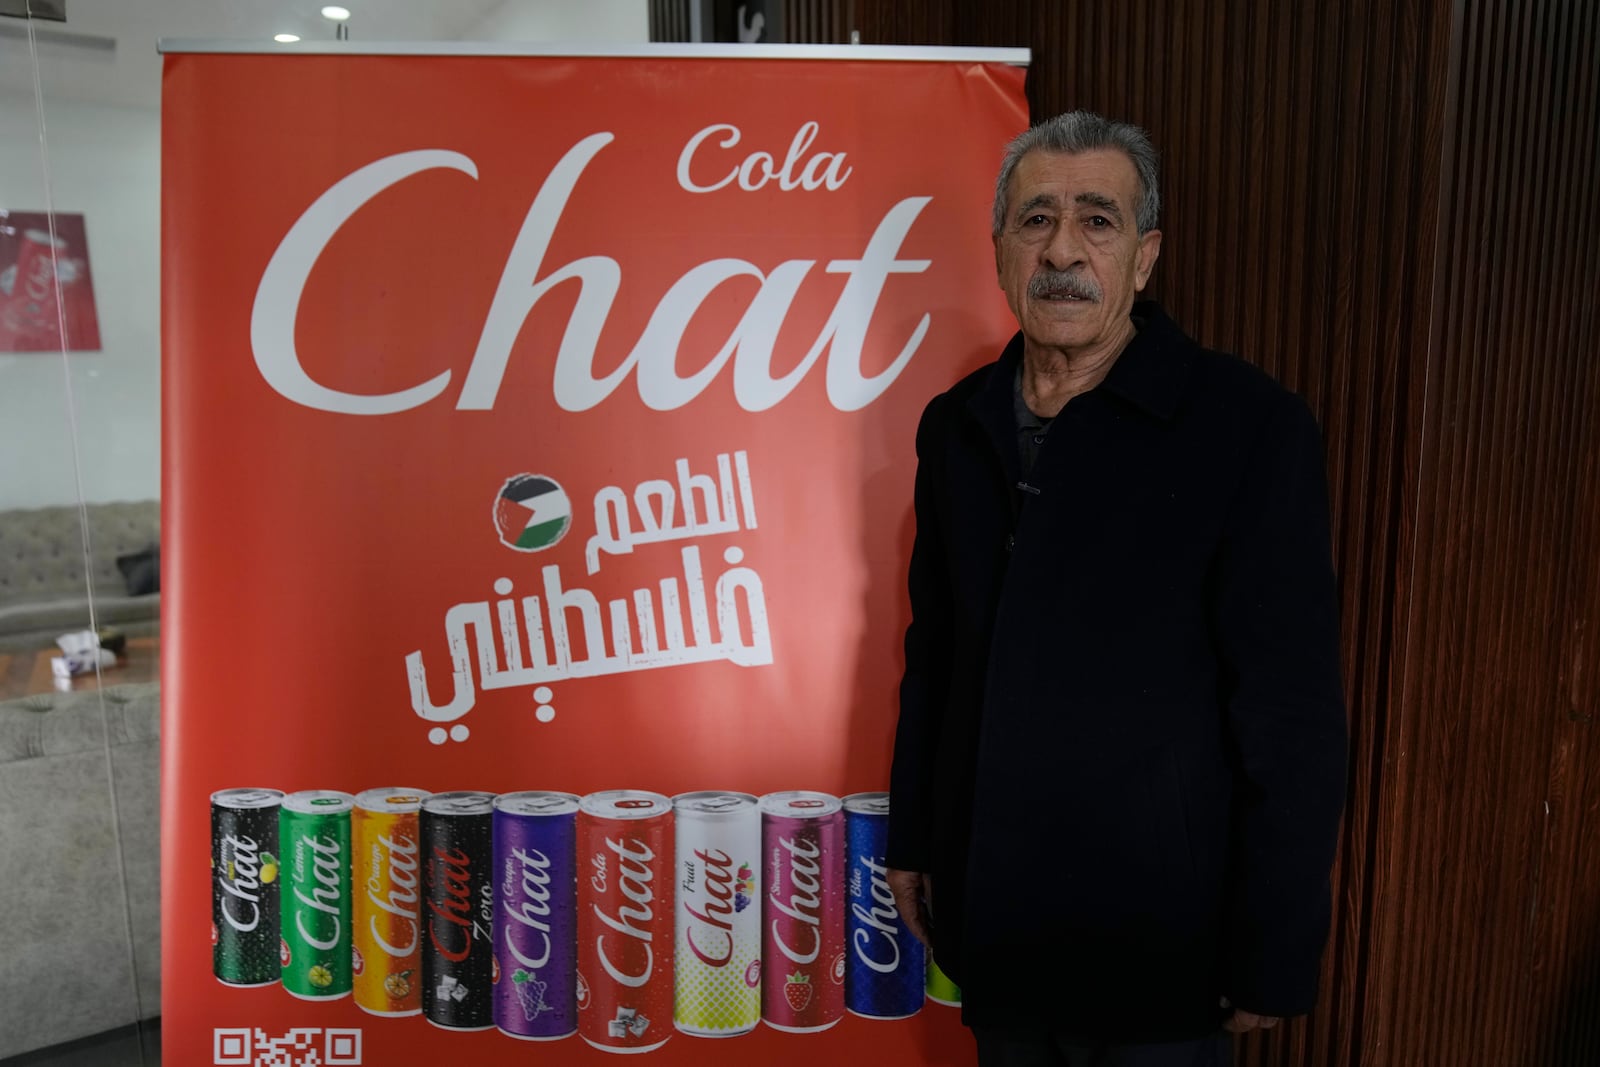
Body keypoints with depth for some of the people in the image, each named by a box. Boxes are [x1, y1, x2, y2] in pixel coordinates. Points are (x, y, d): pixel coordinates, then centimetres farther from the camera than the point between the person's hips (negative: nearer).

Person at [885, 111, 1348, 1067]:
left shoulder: (1248, 425, -14)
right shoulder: (956, 425, 2)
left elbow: (1293, 716, -14)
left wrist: (1272, 960, -11)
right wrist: (911, 838, 12)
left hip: (1156, 946, -4)